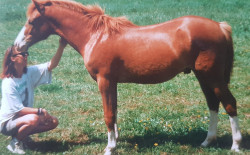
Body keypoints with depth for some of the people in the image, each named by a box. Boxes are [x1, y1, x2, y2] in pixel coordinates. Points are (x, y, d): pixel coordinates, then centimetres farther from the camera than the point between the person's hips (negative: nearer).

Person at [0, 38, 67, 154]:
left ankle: (22, 135, 10)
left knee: (53, 122, -4)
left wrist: (61, 47, -27)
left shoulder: (30, 72, -3)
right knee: (33, 119, -36)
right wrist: (40, 111, -27)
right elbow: (19, 110, -23)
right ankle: (15, 143, -9)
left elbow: (51, 65, -14)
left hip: (23, 117, 7)